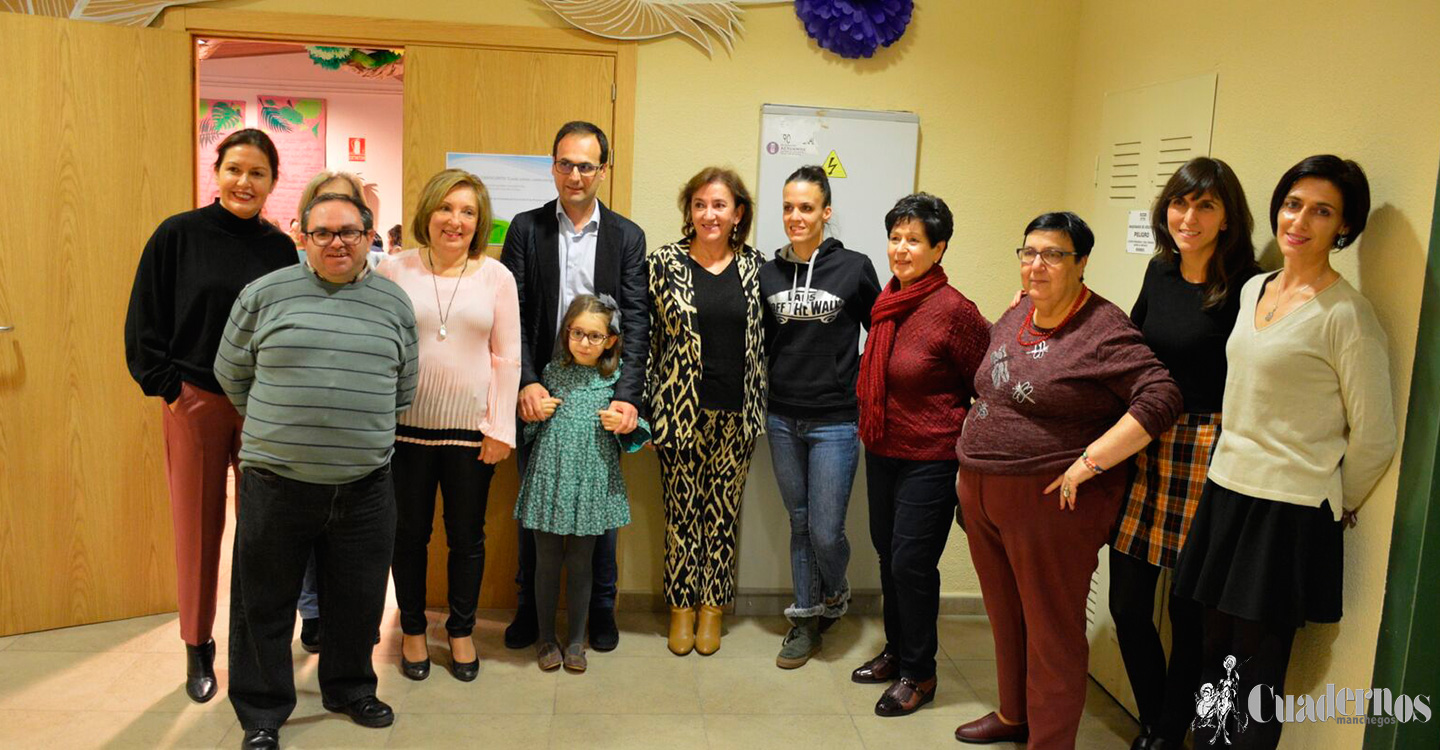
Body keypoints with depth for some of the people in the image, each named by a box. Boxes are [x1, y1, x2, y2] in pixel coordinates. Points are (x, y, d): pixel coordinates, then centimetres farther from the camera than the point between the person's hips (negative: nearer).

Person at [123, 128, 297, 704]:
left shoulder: (281, 248, 4)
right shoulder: (178, 235, -2)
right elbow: (144, 322, 0)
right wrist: (167, 386, -6)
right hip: (194, 400, -1)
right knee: (198, 526, 8)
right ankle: (198, 648, 23)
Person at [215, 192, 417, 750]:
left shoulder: (394, 303, 6)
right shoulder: (266, 294, -2)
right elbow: (231, 372, 8)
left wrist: (367, 436, 12)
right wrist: (275, 430, 11)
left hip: (364, 487, 2)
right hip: (276, 483, -2)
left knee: (357, 600, 15)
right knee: (264, 603, 10)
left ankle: (350, 689, 38)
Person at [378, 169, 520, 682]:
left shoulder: (496, 276, 1)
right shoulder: (394, 270, 0)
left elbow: (506, 356, 1)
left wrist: (501, 427, -3)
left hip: (471, 428, 0)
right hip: (406, 426, 0)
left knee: (467, 537, 11)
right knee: (409, 533, 12)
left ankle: (461, 632, 29)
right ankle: (412, 630, 31)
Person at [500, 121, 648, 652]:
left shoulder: (627, 236, 3)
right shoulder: (526, 229, 3)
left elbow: (636, 322, -3)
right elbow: (512, 314, -2)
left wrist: (627, 394, -13)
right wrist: (526, 383, -14)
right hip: (539, 392, 0)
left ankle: (600, 607, 26)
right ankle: (530, 604, 28)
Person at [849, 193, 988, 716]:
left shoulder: (955, 310, -17)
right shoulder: (886, 301, 3)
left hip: (930, 459, -7)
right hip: (882, 450, 7)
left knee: (911, 561, 0)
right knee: (887, 553, 17)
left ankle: (918, 673, 19)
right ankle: (896, 649, 36)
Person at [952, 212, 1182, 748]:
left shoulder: (1104, 331, -14)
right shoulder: (1016, 316, 10)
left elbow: (1160, 400, -22)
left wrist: (1088, 463, -22)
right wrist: (972, 457, 16)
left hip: (1050, 502, -7)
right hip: (981, 492, 8)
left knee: (1052, 631, 5)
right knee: (1005, 616, 21)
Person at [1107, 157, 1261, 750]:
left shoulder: (1244, 288, -11)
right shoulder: (1160, 271, 8)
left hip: (1205, 456, -6)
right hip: (1143, 449, 6)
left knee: (1188, 612, 7)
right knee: (1127, 604, 10)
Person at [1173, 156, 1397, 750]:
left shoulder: (1347, 315, -12)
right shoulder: (1254, 289, 9)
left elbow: (1374, 438, -7)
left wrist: (1333, 507, 4)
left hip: (1288, 513, -7)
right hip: (1226, 489, 7)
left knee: (1258, 667, 4)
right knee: (1215, 652, 14)